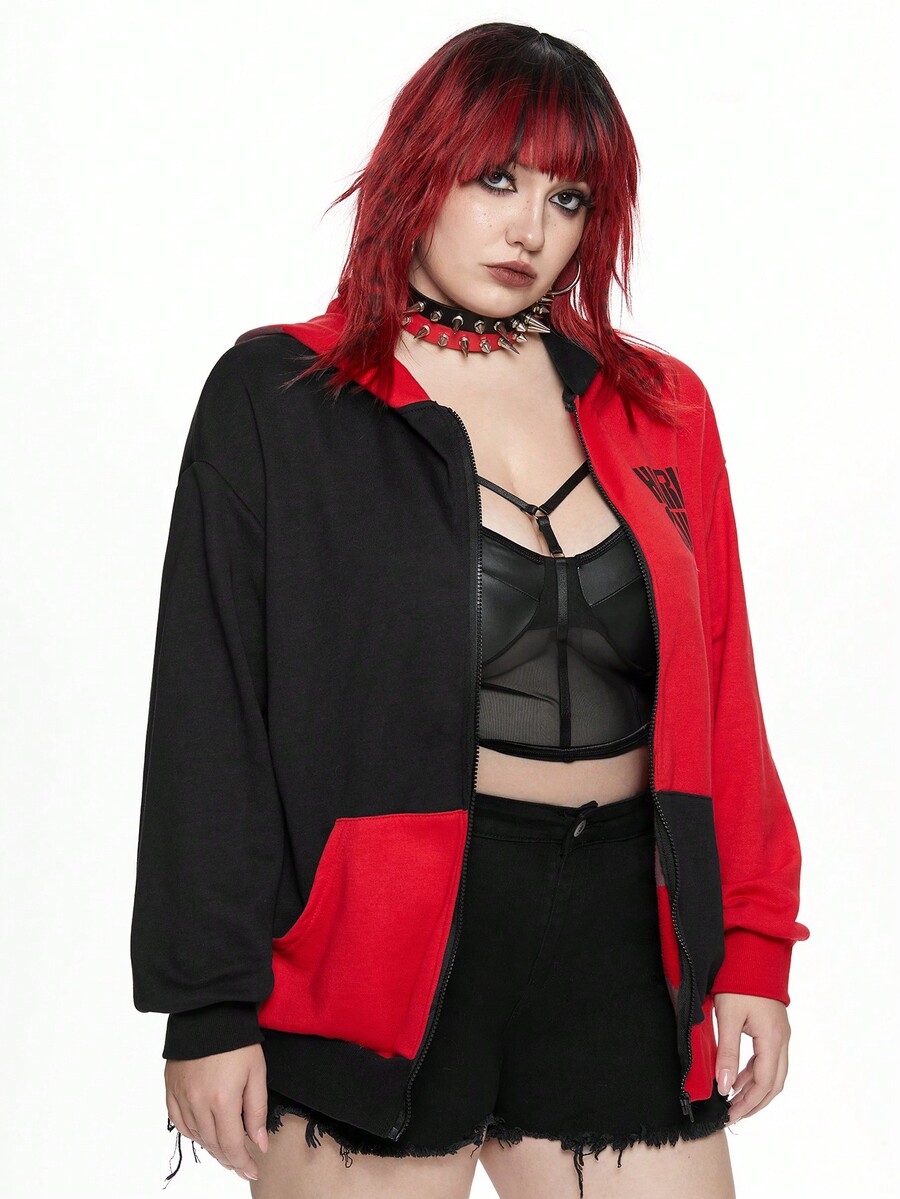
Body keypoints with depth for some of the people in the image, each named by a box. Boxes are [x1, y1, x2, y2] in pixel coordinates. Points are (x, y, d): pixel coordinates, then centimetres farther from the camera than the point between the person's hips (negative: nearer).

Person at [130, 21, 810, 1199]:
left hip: (623, 933, 3)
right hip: (381, 941, -3)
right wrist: (208, 1006, -6)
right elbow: (209, 715, -2)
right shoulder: (277, 397, 1)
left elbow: (721, 704, 12)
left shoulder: (659, 407, 12)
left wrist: (753, 950, 6)